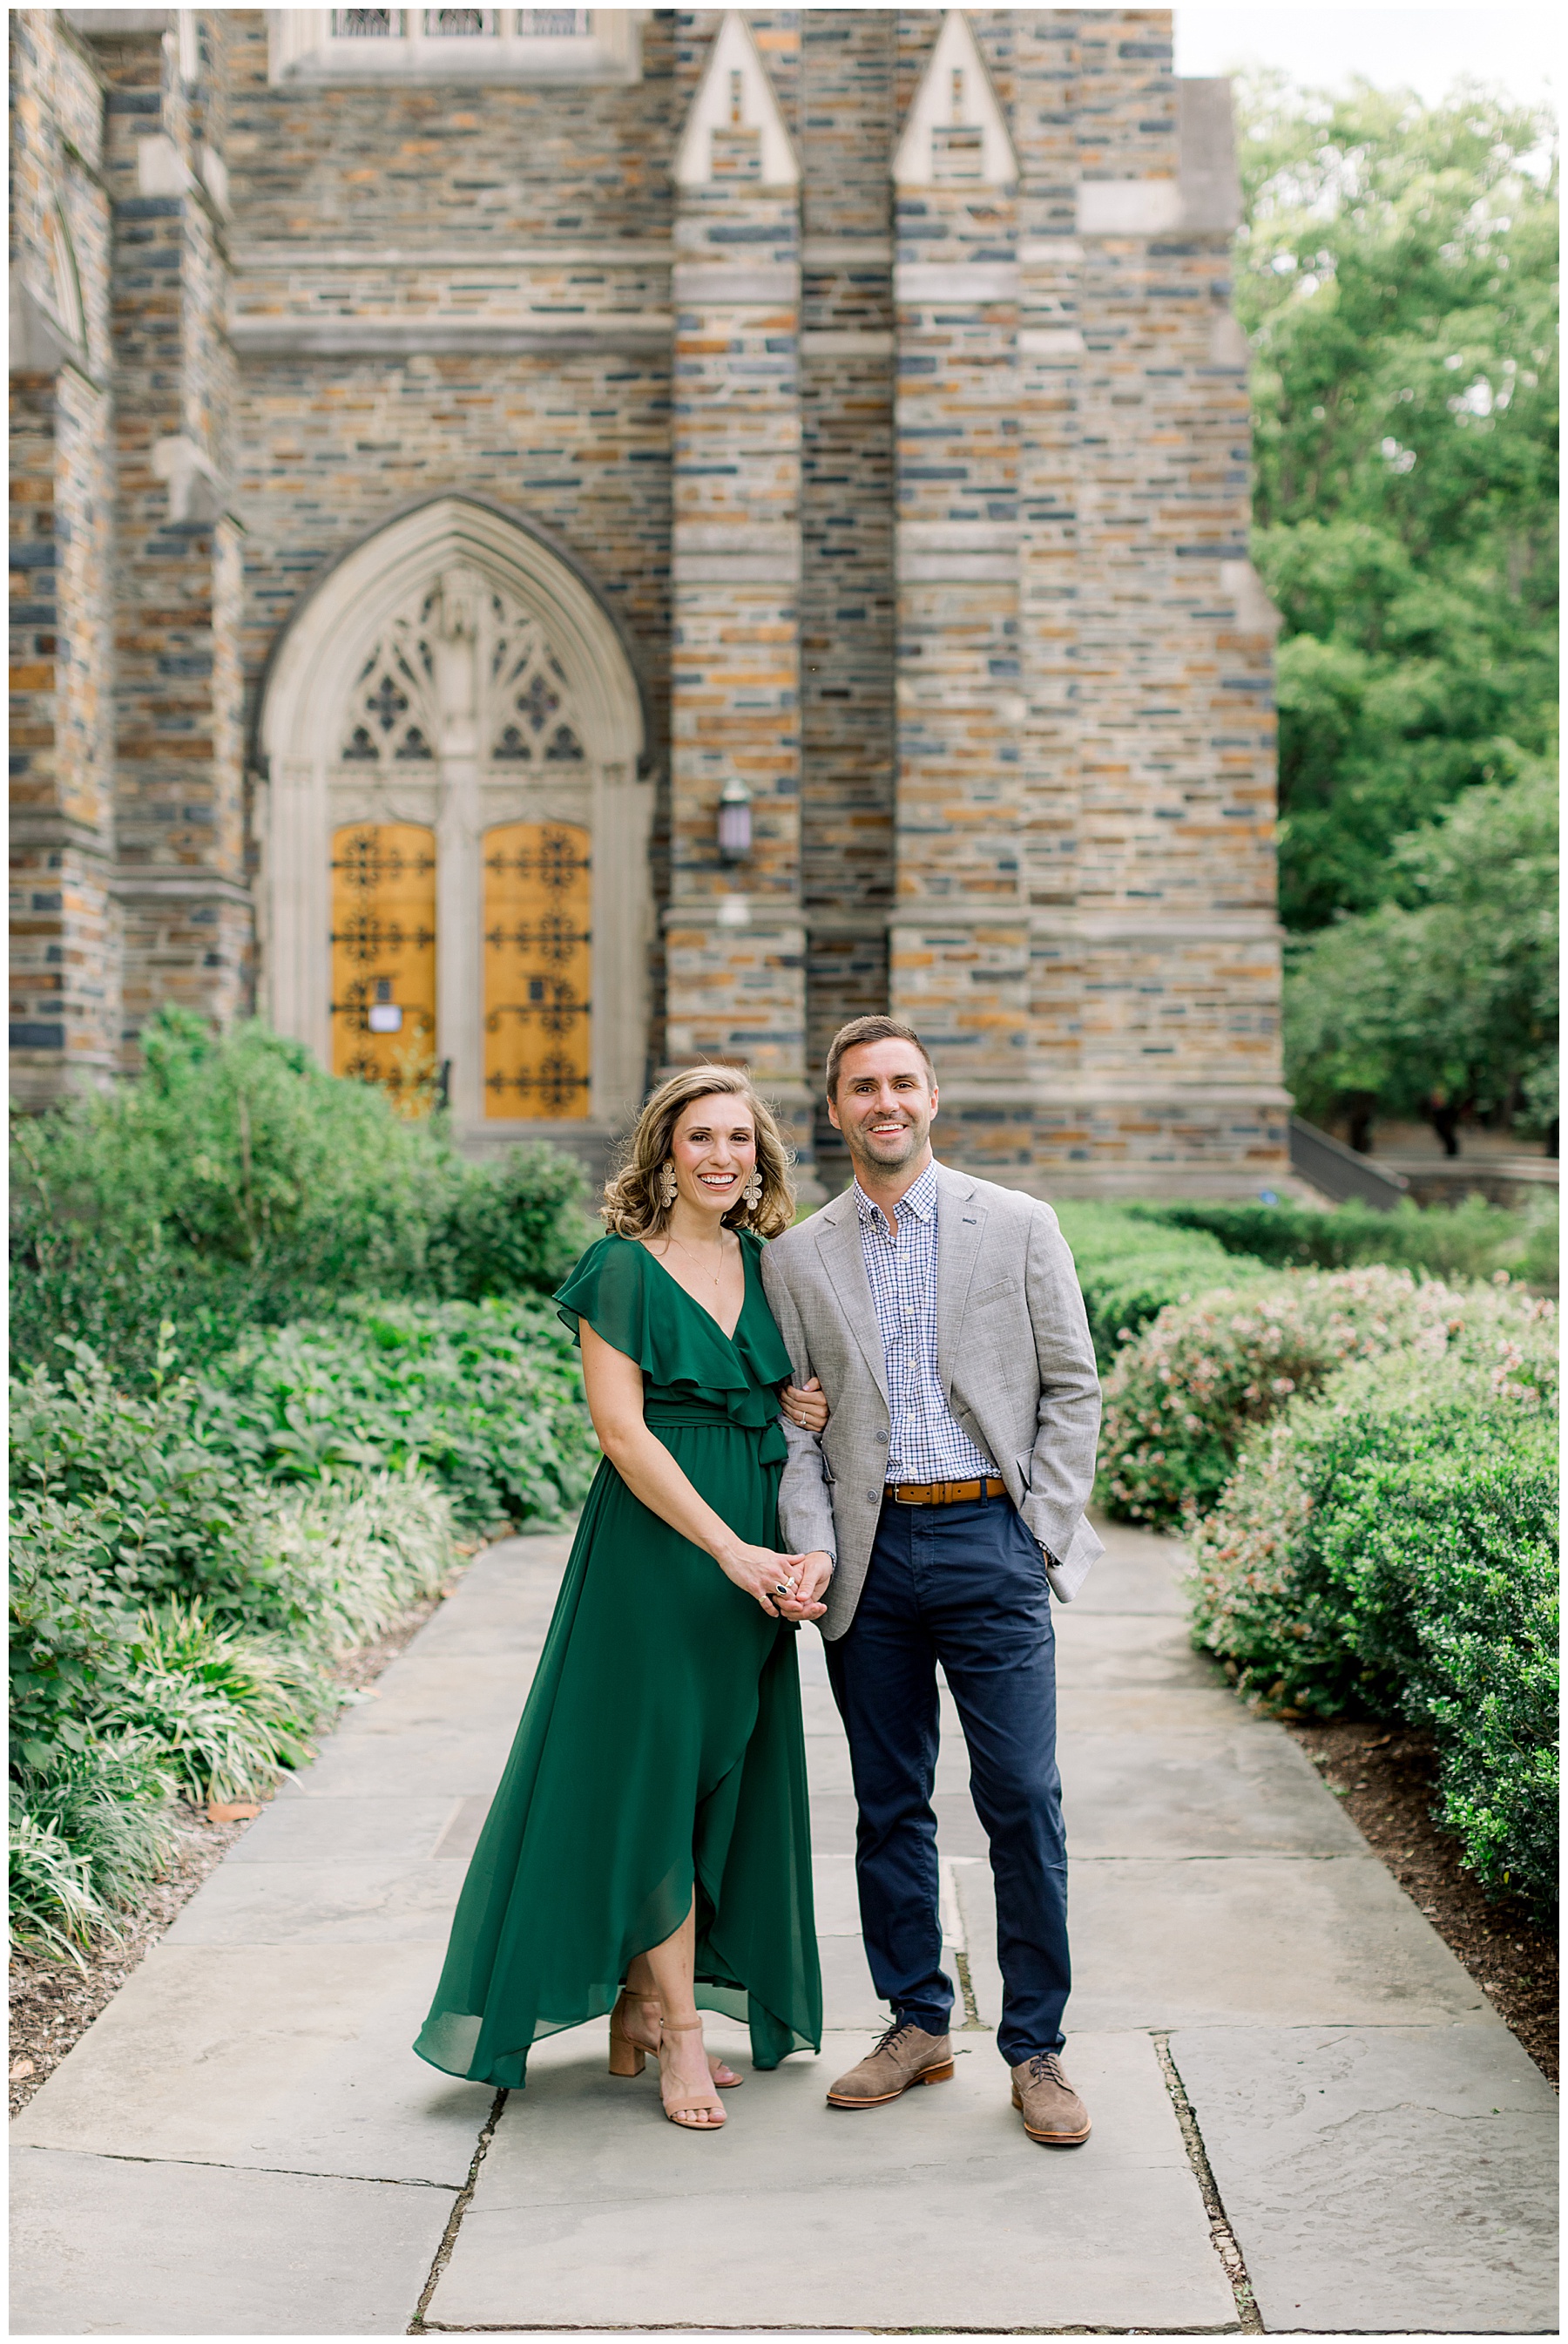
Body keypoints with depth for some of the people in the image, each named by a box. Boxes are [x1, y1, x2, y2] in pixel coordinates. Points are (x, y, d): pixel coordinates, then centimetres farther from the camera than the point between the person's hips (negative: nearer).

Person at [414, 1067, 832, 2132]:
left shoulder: (770, 1265, 10)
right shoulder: (625, 1269, -7)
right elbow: (621, 1428, -14)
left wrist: (811, 1410, -5)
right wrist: (731, 1550, -19)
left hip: (757, 1552, 6)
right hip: (655, 1544, -6)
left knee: (723, 1772, 8)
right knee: (655, 1770, -2)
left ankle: (638, 2013, 20)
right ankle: (679, 2032, 8)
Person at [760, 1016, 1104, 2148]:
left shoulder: (1018, 1226, 3)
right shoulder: (799, 1255, 8)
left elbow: (1073, 1387, 3)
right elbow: (792, 1421, 8)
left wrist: (1043, 1535, -4)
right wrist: (812, 1547, -6)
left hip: (990, 1540, -2)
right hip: (871, 1551, 2)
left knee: (1024, 1801, -3)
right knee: (890, 1802, 9)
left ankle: (1037, 2050, 9)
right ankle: (918, 2026, 24)